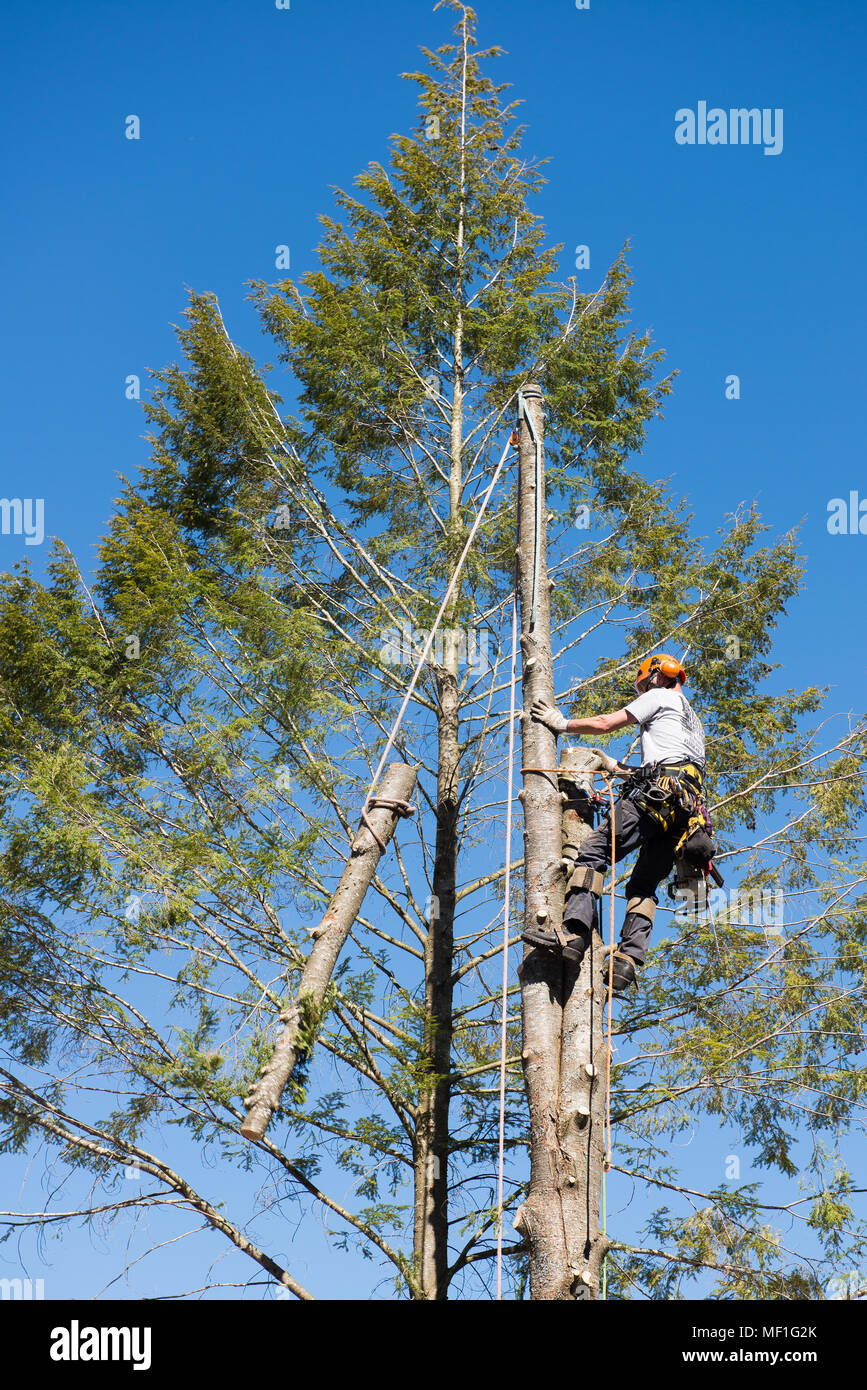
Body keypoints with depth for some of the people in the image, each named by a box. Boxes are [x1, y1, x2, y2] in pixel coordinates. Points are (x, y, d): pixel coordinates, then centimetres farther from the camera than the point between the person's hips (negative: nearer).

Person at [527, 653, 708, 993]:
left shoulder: (661, 696, 12)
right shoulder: (694, 721, 38)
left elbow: (605, 724, 8)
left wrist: (563, 724, 22)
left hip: (657, 792, -9)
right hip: (688, 809, 9)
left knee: (594, 851, -17)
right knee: (644, 884, 6)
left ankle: (574, 933, -34)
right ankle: (629, 959, -13)